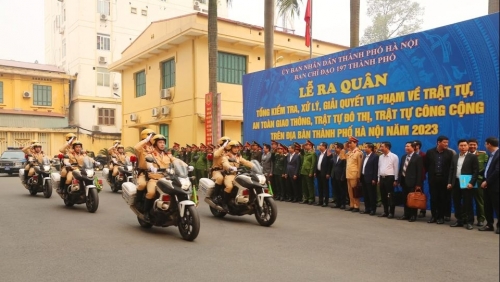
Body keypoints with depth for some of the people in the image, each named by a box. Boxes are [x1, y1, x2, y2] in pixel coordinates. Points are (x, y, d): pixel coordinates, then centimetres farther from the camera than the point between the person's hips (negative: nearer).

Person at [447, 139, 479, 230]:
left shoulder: (473, 157, -2)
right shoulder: (455, 157, 14)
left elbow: (476, 171, -9)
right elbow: (451, 170, 14)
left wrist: (471, 183, -18)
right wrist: (449, 182, 6)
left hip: (467, 183, -5)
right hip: (456, 183, 5)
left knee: (468, 203, 0)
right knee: (457, 203, 9)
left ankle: (469, 222, 8)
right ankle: (459, 221, 19)